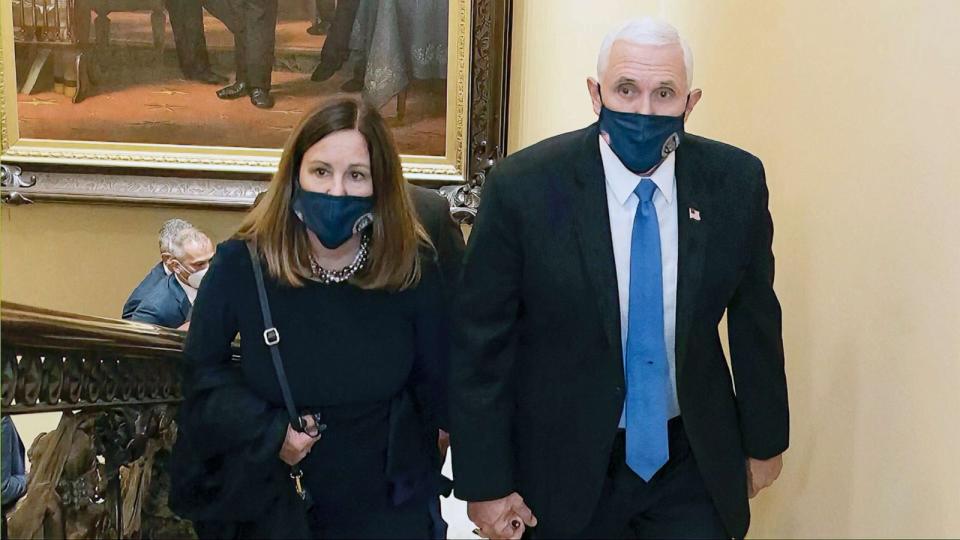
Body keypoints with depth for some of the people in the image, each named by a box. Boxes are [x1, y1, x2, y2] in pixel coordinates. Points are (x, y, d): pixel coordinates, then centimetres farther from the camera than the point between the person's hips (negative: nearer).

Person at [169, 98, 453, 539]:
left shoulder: (413, 270, -15)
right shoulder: (240, 266, -15)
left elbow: (434, 381, -2)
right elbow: (202, 371, -4)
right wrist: (270, 432, -15)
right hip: (272, 502, 0)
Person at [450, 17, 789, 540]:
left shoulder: (736, 180, -9)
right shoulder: (522, 186, -17)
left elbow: (754, 319, 4)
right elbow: (480, 344, -11)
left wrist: (764, 439, 12)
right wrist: (485, 482, -8)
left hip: (694, 461, 2)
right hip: (566, 466, -2)